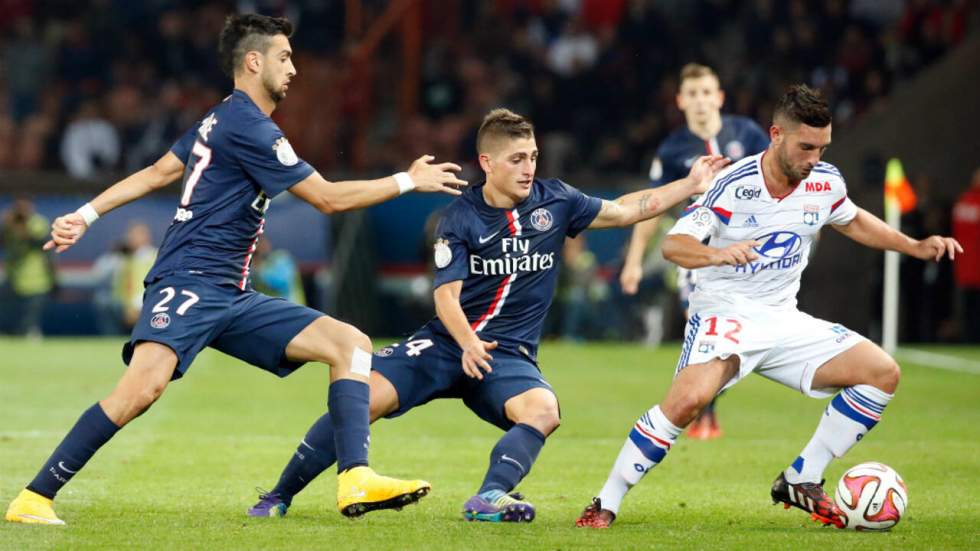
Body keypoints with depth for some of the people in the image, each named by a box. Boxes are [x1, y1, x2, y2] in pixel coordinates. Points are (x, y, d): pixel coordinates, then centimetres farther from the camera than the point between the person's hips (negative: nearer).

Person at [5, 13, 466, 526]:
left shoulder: (222, 118, 21)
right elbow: (329, 198, -7)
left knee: (350, 343, -1)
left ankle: (355, 481, -14)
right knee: (143, 386, -30)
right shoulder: (248, 127, -10)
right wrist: (410, 181, 2)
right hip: (189, 283, -10)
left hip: (231, 298, 10)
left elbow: (155, 173, 20)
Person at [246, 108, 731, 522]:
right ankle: (280, 496, -7)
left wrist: (690, 186, 3)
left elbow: (622, 210, 12)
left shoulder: (553, 202, 2)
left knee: (543, 411, -32)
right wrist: (468, 344, -33)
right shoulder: (460, 218, -6)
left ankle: (489, 498, -38)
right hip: (446, 342, -2)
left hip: (508, 354, 2)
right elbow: (446, 296, -13)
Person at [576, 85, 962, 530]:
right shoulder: (734, 185, -16)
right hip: (724, 314, -6)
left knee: (883, 373, -5)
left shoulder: (825, 183, 0)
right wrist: (716, 254, -43)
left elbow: (853, 221, 24)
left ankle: (801, 481, 4)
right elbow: (673, 244, -22)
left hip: (783, 322, 6)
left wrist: (916, 247, 14)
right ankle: (605, 504, -20)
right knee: (689, 397, -34)